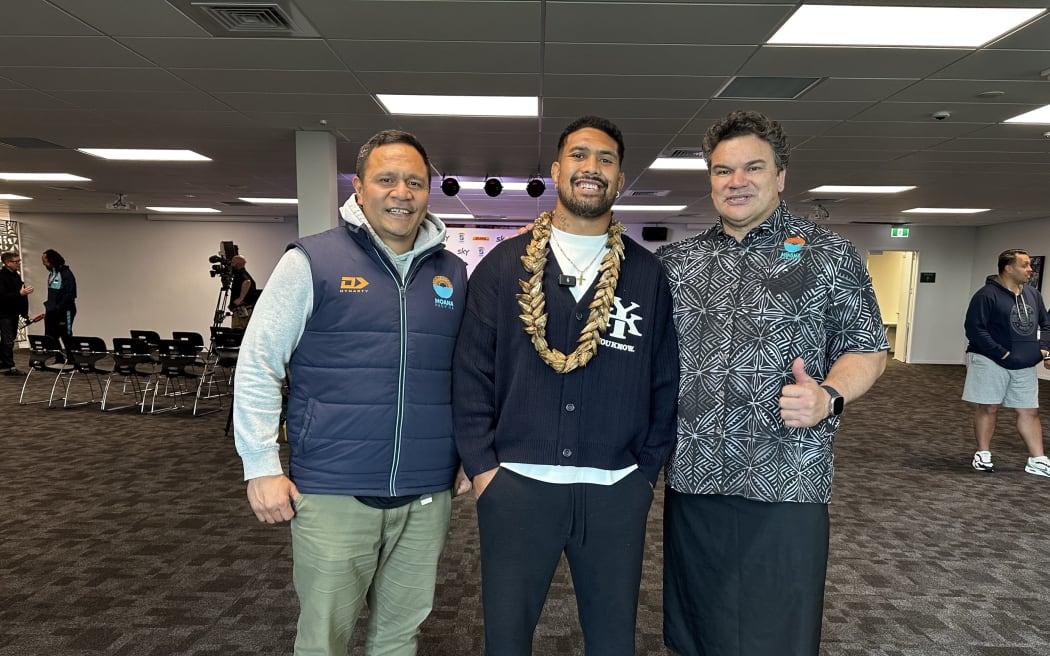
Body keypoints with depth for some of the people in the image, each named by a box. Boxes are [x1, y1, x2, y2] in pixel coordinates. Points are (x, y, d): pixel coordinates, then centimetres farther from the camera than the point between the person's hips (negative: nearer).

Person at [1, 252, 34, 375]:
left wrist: (24, 313, 16)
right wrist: (20, 293, -33)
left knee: (10, 338, 15)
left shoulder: (16, 275, 12)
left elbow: (21, 294, 17)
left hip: (14, 313, 9)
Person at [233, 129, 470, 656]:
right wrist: (262, 468, -5)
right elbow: (257, 365, -3)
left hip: (427, 495, 4)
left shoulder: (453, 274, 7)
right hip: (332, 494, -3)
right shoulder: (312, 261, -5)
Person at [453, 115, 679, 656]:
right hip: (515, 484, 0)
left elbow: (665, 381, 6)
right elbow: (471, 371, 0)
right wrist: (482, 466, -5)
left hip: (617, 490, 1)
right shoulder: (503, 265, 1)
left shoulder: (648, 274, 4)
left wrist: (648, 468, 2)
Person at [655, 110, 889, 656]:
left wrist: (829, 396, -18)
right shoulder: (675, 261, 8)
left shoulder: (828, 255, 1)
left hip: (786, 487, -3)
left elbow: (867, 350, 2)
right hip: (692, 481, 3)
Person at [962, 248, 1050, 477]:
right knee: (989, 407, 2)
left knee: (1029, 411, 9)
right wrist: (1002, 354, -19)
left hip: (1024, 365, 7)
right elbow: (974, 329, -18)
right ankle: (983, 454, 15)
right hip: (991, 362, -6)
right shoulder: (987, 294, -13)